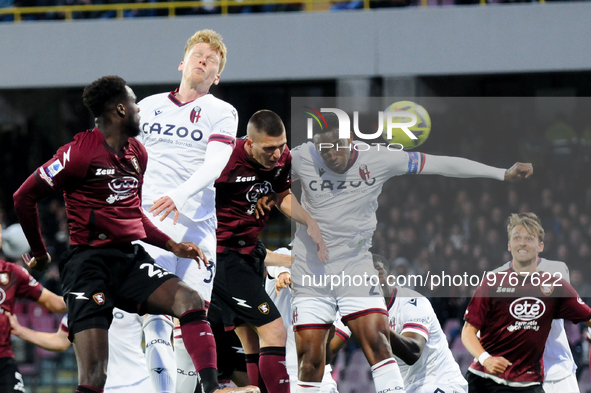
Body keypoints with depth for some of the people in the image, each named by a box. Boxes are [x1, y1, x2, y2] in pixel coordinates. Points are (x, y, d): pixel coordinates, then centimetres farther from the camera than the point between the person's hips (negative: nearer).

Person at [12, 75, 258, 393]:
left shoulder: (137, 153, 17)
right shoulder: (80, 152, -8)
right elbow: (24, 198, -2)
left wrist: (173, 246, 18)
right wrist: (40, 254, 8)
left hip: (132, 258, 7)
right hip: (90, 261, -6)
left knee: (189, 300, -20)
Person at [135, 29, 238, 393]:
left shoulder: (222, 113, 6)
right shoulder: (148, 107, 15)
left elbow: (214, 165, -10)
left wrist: (179, 196, -26)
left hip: (197, 226, 0)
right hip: (149, 221, 0)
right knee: (155, 312, -18)